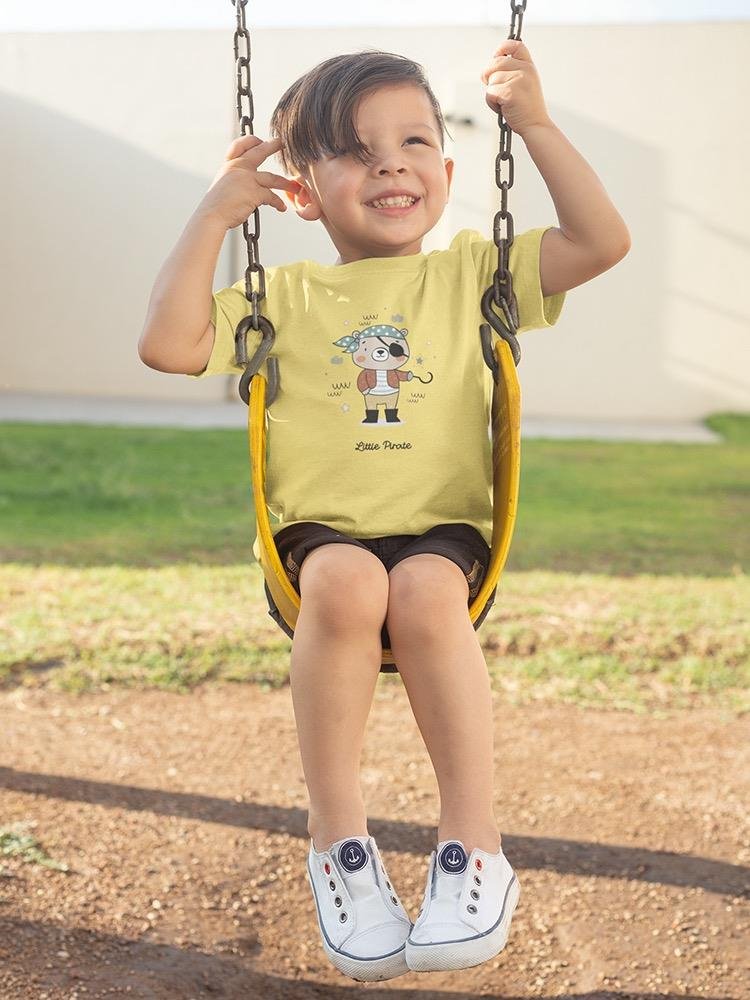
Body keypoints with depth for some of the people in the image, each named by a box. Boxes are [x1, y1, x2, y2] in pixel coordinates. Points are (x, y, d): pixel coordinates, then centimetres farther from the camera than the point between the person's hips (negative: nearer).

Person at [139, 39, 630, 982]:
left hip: (442, 529, 0)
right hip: (318, 531, 0)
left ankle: (474, 841, -22)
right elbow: (167, 345, -1)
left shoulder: (470, 270, 11)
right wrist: (215, 212, 1)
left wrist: (535, 125, 0)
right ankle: (335, 833, -20)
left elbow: (602, 241, 3)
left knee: (424, 593, -34)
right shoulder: (285, 295, 11)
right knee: (346, 582, -34)